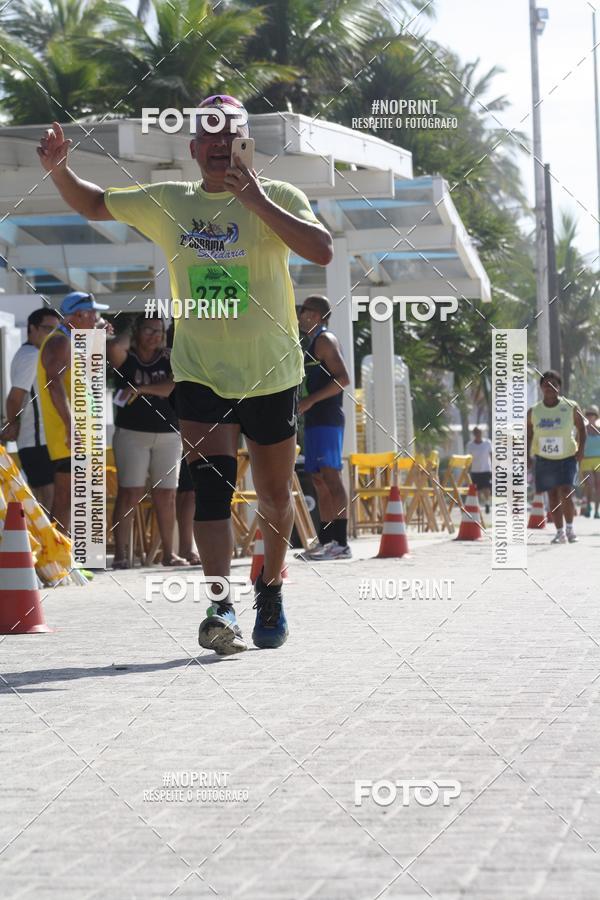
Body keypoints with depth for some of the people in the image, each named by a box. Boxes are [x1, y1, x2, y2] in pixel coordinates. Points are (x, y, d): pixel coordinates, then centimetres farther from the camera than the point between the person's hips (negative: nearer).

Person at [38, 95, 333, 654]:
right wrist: (59, 169, 0)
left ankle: (271, 590, 34)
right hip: (200, 372, 1)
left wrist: (258, 202, -24)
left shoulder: (277, 197, -3)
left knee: (274, 496, 10)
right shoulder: (165, 204, 6)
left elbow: (322, 251, -19)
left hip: (271, 374, -1)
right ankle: (220, 607, -25)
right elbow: (94, 204, 19)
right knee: (211, 485, -18)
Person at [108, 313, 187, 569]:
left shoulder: (169, 359, 8)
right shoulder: (127, 358, 1)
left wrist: (142, 389, -17)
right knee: (129, 493, -8)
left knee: (165, 495, 5)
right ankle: (120, 553, -9)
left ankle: (168, 552, 11)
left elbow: (175, 385, -9)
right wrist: (129, 338, -3)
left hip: (167, 434, 3)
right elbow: (113, 348, -22)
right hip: (131, 433, -3)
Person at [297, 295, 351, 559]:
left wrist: (311, 400, -20)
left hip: (326, 419, -10)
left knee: (330, 476, -15)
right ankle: (325, 541, 9)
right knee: (320, 480, 8)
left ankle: (341, 543, -20)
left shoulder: (324, 340, -7)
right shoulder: (315, 343, 23)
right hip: (316, 419, 10)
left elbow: (343, 378, -17)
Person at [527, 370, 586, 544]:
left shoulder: (571, 407, -6)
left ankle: (570, 528, 3)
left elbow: (581, 428, 4)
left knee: (565, 493, -15)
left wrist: (581, 449, -7)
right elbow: (528, 435, 10)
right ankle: (559, 532, 13)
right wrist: (527, 456, 1)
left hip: (567, 457, -2)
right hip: (544, 459, 2)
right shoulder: (533, 412, -1)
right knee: (553, 497, 4)